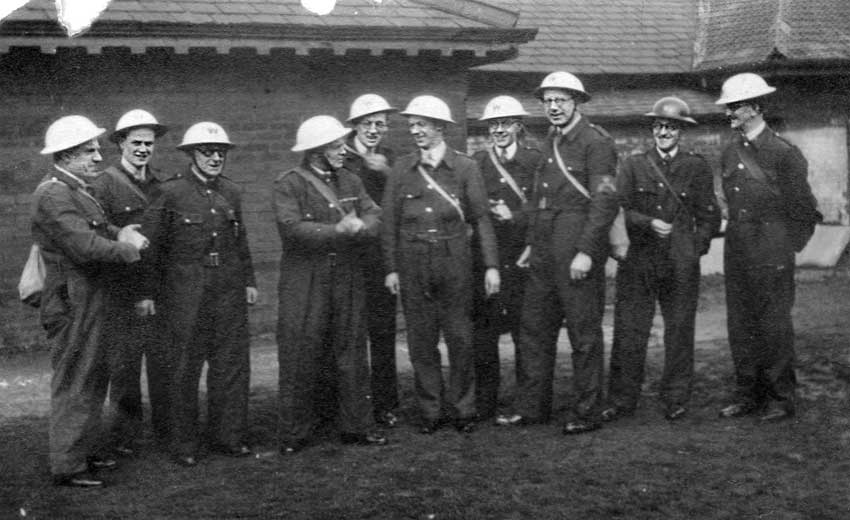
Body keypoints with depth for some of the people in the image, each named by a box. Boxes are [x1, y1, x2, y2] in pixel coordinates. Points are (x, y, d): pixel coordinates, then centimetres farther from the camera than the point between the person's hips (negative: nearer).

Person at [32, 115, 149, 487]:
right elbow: (85, 246, -27)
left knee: (94, 381, 18)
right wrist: (128, 249, -13)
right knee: (73, 384, -2)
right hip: (71, 305, -10)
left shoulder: (76, 191, 15)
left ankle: (85, 451, 29)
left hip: (89, 302, 10)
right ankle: (66, 466, 7)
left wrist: (120, 234, -7)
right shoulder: (53, 196, -19)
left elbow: (97, 231, 14)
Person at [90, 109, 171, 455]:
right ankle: (124, 436, 11)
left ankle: (168, 431, 17)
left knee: (164, 360, 7)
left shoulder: (163, 183, 13)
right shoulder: (103, 185, -2)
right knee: (123, 364, 1)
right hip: (122, 289, -4)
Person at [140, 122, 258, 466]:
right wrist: (147, 293, -6)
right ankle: (184, 445, 13)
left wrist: (249, 281, 13)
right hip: (185, 291, -5)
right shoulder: (171, 192, -6)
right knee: (185, 367, 2)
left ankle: (227, 436, 20)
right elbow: (152, 244, -5)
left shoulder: (231, 192, 10)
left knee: (233, 362, 7)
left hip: (229, 289, 5)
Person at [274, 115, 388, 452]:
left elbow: (374, 217, 4)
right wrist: (339, 230, -18)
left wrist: (357, 227, -18)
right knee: (301, 358, 0)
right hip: (304, 283, -5)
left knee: (352, 353, 9)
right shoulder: (288, 185, -6)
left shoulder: (351, 181, 14)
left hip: (348, 280, 5)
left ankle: (357, 426, 19)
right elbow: (292, 228, -19)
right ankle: (295, 433, 11)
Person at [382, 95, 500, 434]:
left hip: (454, 261, -1)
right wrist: (391, 268, 2)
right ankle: (430, 412, 16)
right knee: (421, 341, 5)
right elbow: (390, 222, 7)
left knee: (460, 338, 2)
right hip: (413, 263, 2)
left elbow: (481, 218, 1)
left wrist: (491, 266, -4)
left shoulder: (464, 167, 1)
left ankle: (462, 409, 15)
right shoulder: (402, 169, 6)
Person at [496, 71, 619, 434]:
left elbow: (605, 202, -15)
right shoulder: (551, 143, 17)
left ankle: (586, 413, 10)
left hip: (578, 252, -8)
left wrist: (586, 252, -20)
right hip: (545, 251, 8)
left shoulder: (595, 142, -8)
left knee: (584, 334, 1)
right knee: (534, 329, 10)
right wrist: (532, 243, 17)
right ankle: (532, 407, 19)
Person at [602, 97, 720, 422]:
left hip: (681, 264, 0)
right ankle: (621, 400, 8)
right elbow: (620, 210, 1)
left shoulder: (697, 168, 9)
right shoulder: (633, 166, 10)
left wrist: (696, 247, -2)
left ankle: (676, 400, 16)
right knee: (628, 331, -1)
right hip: (638, 261, 1)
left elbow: (709, 216, 9)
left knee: (680, 331, 4)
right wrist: (649, 223, -14)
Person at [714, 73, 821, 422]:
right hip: (736, 254, 6)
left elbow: (805, 211, -4)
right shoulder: (730, 153, 9)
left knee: (774, 327, 0)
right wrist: (738, 235, 12)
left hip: (771, 257, -6)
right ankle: (748, 395, 19)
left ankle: (781, 399, 11)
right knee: (740, 326, 9)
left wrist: (789, 246, -1)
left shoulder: (784, 154, -10)